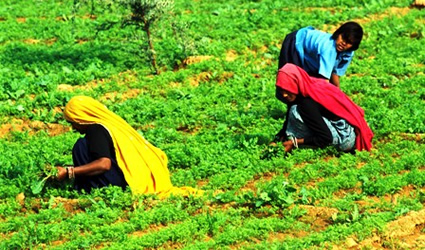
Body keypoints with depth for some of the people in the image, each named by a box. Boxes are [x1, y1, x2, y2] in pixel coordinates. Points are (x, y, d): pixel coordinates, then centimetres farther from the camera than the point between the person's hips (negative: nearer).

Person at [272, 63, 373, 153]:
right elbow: (288, 124, 13)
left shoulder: (308, 102, -25)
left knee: (296, 111, -21)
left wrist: (295, 142, -18)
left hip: (346, 136, -10)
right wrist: (276, 140, 2)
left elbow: (326, 138, -22)